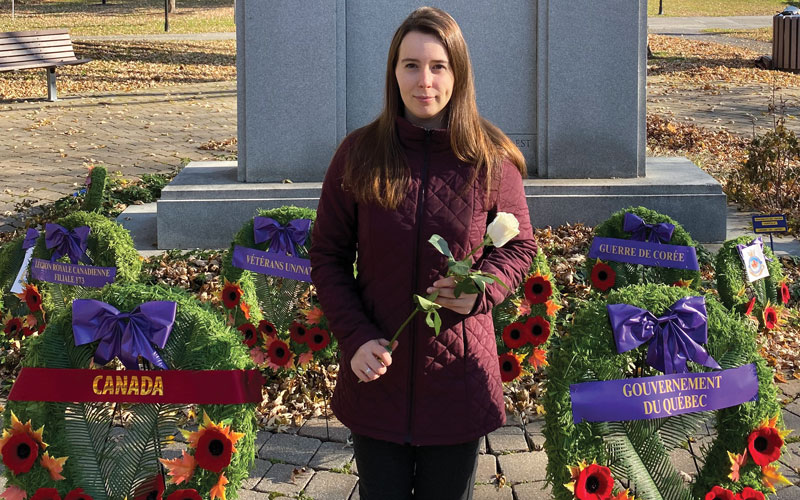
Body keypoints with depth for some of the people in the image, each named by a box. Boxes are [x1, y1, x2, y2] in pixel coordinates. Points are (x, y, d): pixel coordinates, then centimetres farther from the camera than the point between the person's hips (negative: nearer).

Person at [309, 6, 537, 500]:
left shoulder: (492, 159, -5)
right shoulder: (358, 155, -4)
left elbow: (520, 246, 7)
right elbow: (327, 256, 2)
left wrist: (482, 289, -14)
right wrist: (356, 338, -11)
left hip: (459, 373, 0)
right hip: (377, 370, 0)